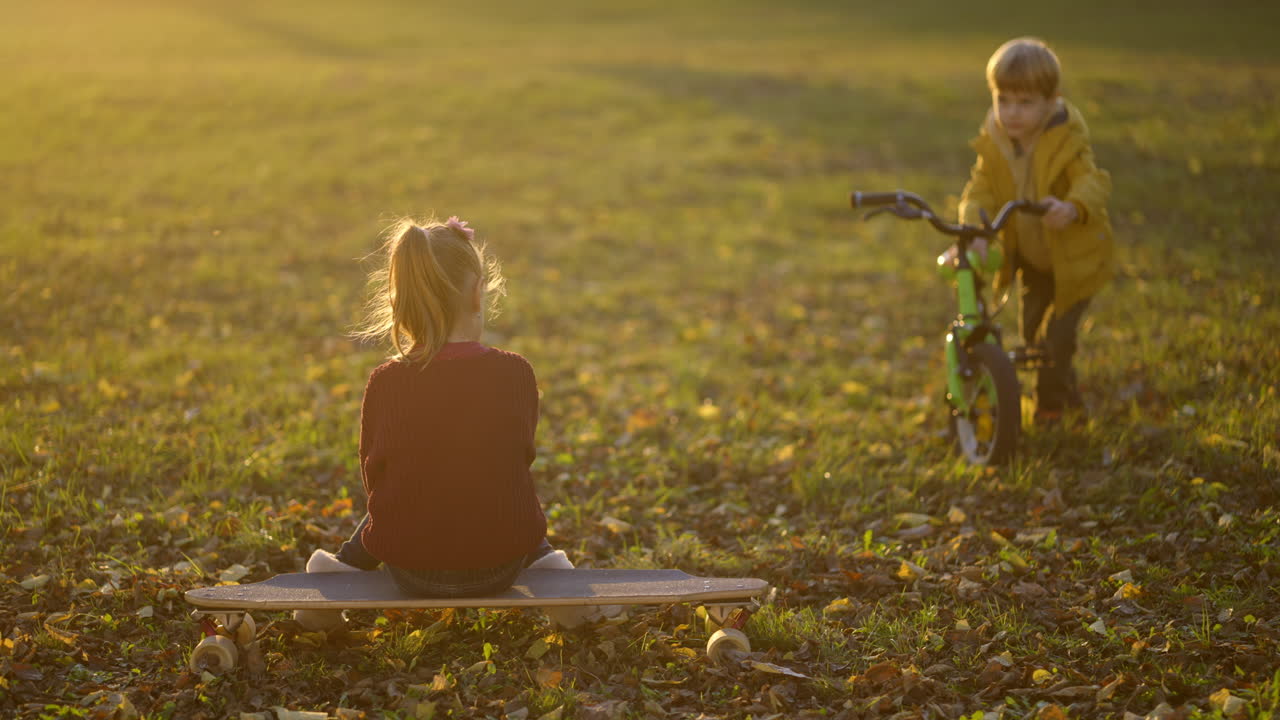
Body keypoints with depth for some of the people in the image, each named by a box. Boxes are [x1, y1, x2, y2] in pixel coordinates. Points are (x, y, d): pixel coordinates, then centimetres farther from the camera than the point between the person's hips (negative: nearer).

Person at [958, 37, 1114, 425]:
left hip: (1074, 259, -5)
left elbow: (1092, 180, -38)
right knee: (1031, 331, 19)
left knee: (1056, 336, -7)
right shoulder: (992, 143, -12)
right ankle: (1067, 390, 46)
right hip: (1030, 259, 5)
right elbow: (979, 191, -20)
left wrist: (1073, 207, -62)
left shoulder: (1068, 141, -25)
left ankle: (1050, 402, 19)